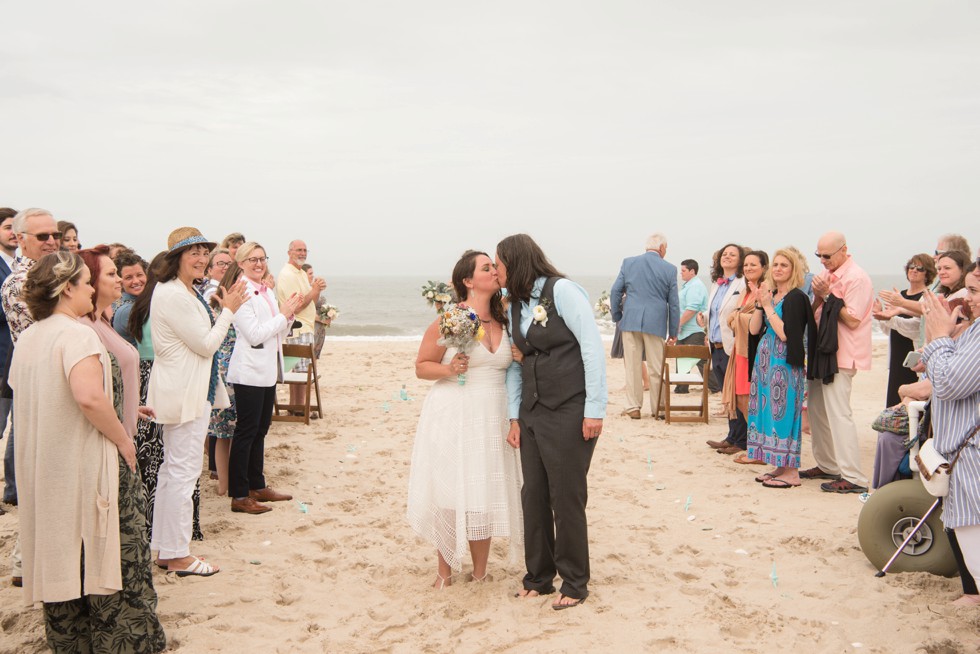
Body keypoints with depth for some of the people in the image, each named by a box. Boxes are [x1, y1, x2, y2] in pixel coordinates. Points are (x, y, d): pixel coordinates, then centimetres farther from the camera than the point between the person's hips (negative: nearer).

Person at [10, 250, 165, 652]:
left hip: (42, 466, 8)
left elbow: (21, 395, 19)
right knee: (109, 558, 2)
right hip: (87, 465, -8)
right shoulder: (77, 334, -17)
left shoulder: (26, 339, 9)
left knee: (59, 558, 15)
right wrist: (123, 440, -19)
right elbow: (90, 396, -30)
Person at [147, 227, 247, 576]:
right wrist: (228, 310, -8)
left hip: (189, 391, 11)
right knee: (184, 471, -4)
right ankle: (178, 555, 5)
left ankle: (165, 548, 25)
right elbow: (206, 344, -17)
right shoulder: (172, 295, -18)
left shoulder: (185, 292, 14)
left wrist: (222, 311, 6)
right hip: (185, 394, -11)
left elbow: (202, 338, 17)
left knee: (173, 469, 15)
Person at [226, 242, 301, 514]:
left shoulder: (267, 292, 12)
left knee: (260, 430, 15)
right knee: (246, 431, -3)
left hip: (268, 370, 9)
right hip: (250, 371, -9)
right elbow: (255, 334, -19)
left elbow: (279, 332, 17)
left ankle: (257, 486, 26)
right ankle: (239, 496, 3)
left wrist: (289, 314, 0)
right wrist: (283, 314, -14)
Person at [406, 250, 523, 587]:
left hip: (492, 418, 5)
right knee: (450, 495, 1)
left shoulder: (503, 321, 9)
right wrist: (448, 369, -19)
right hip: (453, 417, -4)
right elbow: (421, 367, -1)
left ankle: (480, 572, 19)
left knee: (485, 494, 6)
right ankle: (444, 572, 17)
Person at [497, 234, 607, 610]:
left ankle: (575, 583, 16)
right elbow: (516, 363, 13)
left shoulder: (561, 291, -10)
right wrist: (515, 417, 8)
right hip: (533, 412, 7)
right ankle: (538, 578, 24)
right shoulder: (516, 304, 12)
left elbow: (593, 347, -13)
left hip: (569, 413, -7)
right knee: (533, 495, 9)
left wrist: (594, 409, -16)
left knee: (567, 497, 0)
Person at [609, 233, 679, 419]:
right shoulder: (669, 269, -1)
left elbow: (615, 292, 2)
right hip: (656, 323, -1)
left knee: (632, 367, 7)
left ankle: (633, 407, 9)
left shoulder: (628, 262, 3)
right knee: (657, 368, 7)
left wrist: (617, 317, 14)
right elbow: (673, 304, 2)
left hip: (631, 321, 1)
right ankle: (657, 409, 13)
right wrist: (673, 332, 8)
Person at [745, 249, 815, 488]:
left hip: (785, 364, -8)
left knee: (783, 413, -7)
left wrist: (768, 306, -15)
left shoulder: (796, 298, -10)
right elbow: (753, 330, 8)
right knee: (768, 412, 9)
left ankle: (791, 472, -1)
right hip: (765, 361, 8)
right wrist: (759, 304, -4)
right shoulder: (770, 295, 13)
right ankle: (779, 466, 17)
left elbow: (785, 334, -19)